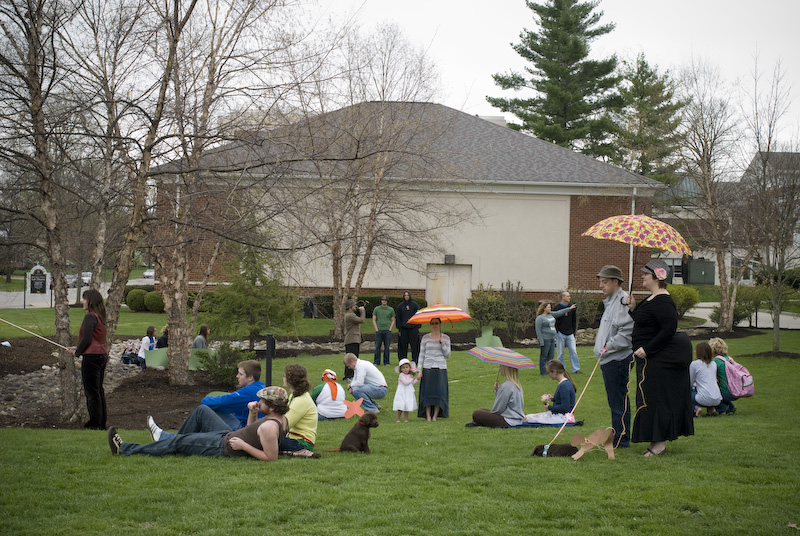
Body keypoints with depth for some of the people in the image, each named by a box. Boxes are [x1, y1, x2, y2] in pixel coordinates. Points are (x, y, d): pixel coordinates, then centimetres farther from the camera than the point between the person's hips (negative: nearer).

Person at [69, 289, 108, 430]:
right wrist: (78, 348, 18)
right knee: (99, 390, 14)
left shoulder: (90, 317, -15)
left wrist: (77, 352, -5)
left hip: (92, 357, -9)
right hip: (102, 356, 9)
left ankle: (95, 423, -2)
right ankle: (102, 422, 18)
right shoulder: (100, 316, 13)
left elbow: (86, 339, -20)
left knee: (91, 392, -4)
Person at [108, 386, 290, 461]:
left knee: (178, 441, -4)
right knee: (202, 411, 19)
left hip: (224, 448, -10)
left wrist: (243, 446, -27)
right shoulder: (281, 419, 2)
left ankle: (125, 450, 8)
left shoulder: (269, 427, -29)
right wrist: (253, 414, -2)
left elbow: (271, 457, -31)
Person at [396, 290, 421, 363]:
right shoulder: (400, 306, 9)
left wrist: (418, 327, -4)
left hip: (413, 328, -2)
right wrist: (398, 329, 3)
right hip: (403, 328, 2)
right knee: (403, 345, 1)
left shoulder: (415, 305, 3)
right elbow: (398, 318, 10)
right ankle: (402, 359, 8)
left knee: (414, 344, -2)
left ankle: (415, 359, 3)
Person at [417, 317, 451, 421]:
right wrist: (419, 370, 1)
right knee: (427, 392, -4)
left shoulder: (445, 338, 7)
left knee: (439, 392, -4)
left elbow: (447, 355, 5)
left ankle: (435, 415, 4)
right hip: (428, 368, 0)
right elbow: (421, 354, 7)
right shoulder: (426, 338, 6)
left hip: (441, 368, 0)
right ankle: (428, 416, 0)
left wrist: (442, 344, -9)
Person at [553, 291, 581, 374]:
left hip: (570, 334, 3)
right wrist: (557, 331, -7)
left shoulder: (572, 307, 7)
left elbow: (574, 320, 14)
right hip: (560, 334, -3)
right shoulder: (556, 307, -5)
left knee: (573, 351, -1)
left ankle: (576, 369, 3)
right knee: (560, 353, 1)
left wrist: (574, 331, 9)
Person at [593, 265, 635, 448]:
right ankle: (618, 437, 22)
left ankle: (620, 440, -2)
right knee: (614, 399, 15)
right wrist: (600, 338, 16)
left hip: (618, 359, -11)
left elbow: (627, 332, -22)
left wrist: (609, 346, -21)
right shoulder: (610, 301, 19)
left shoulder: (623, 301, -14)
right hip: (609, 359, 11)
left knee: (618, 400, -6)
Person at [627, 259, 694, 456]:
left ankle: (659, 443, -2)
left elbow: (668, 329, -24)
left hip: (659, 360, -11)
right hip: (650, 358, 11)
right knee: (651, 398, 12)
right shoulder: (651, 299, 14)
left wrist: (646, 349, -23)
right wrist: (633, 309, 6)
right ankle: (657, 441, 16)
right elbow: (644, 323, 20)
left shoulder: (663, 302, -18)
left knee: (655, 398, -6)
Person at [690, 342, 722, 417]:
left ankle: (696, 408, -5)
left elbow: (690, 383, 4)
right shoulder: (713, 364, 14)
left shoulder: (694, 364, -3)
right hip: (717, 400, 6)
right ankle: (711, 408, 12)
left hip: (705, 399, -6)